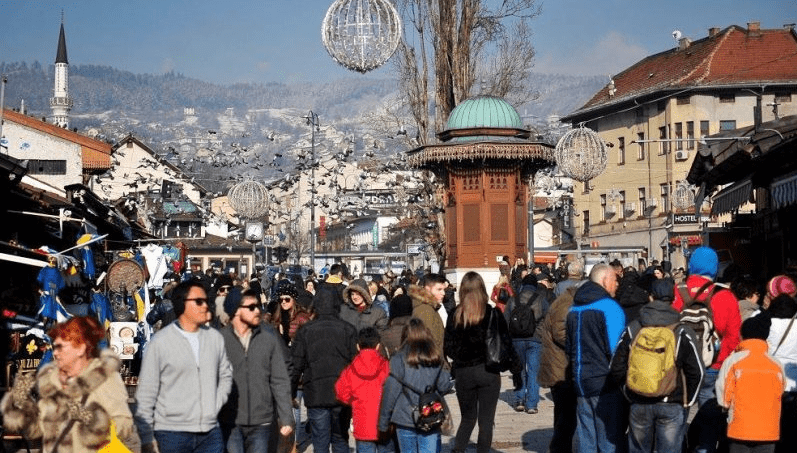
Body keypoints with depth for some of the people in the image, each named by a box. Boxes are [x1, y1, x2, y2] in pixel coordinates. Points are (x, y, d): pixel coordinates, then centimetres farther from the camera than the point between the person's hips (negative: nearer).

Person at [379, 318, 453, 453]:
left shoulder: (399, 359, -8)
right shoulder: (435, 359, 1)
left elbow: (390, 392, -7)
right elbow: (444, 387, 8)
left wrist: (383, 423, 0)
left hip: (405, 421, -1)